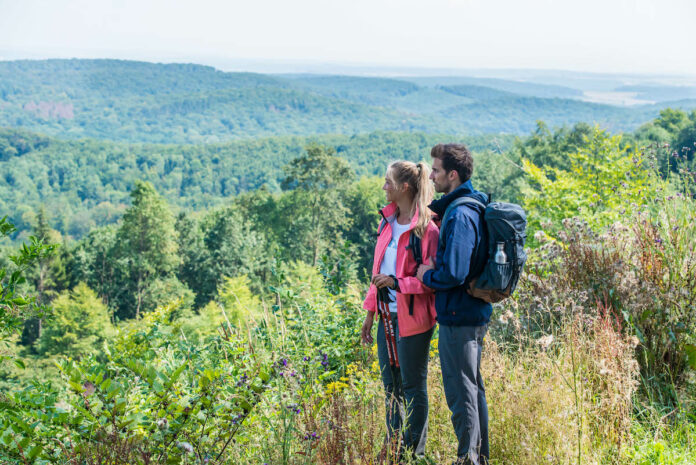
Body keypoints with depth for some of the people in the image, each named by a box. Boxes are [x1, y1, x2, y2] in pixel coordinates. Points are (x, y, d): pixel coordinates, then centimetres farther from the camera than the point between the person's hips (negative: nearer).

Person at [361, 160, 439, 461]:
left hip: (412, 318, -8)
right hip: (388, 316, 8)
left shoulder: (426, 229, -14)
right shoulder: (388, 222, 9)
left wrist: (397, 282, -22)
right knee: (391, 386, 16)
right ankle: (392, 448, 28)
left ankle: (414, 451, 16)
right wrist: (370, 313, 16)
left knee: (413, 387, 4)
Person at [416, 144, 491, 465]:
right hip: (474, 312, 10)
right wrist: (433, 268, 10)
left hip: (458, 317, -10)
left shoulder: (459, 215, -20)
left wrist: (426, 275, -8)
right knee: (473, 388, 18)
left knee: (461, 393, -1)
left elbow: (453, 273, -26)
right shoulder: (473, 207, 10)